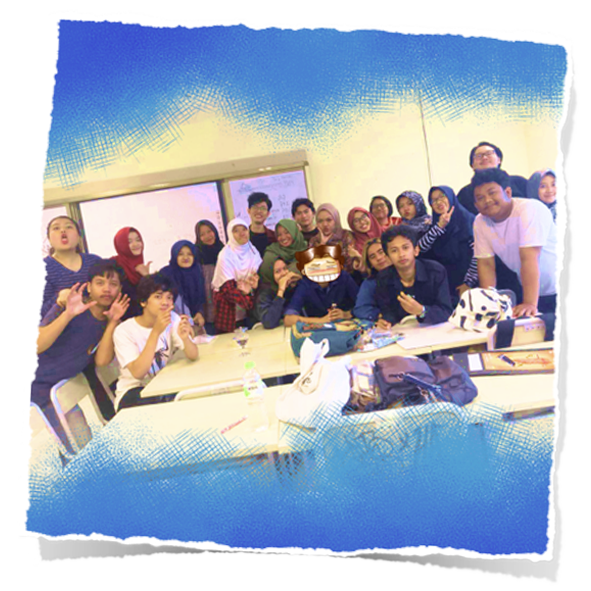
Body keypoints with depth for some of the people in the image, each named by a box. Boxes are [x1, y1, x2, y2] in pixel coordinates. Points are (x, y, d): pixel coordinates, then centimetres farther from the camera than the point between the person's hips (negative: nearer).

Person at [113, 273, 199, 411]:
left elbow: (193, 356, -13)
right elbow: (138, 373, -26)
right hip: (133, 392, -3)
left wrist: (185, 337, -36)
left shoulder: (173, 319, -5)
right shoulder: (124, 331, -15)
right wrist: (156, 332, -35)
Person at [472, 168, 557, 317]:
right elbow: (486, 264, -6)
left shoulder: (530, 210, -22)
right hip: (530, 288, 4)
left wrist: (530, 304, -36)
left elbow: (529, 259, -31)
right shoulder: (480, 222, -7)